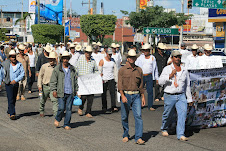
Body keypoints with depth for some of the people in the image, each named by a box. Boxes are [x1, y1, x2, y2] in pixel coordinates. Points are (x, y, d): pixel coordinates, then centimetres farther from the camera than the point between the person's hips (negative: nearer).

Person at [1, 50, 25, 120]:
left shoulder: (19, 64, 1)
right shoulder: (6, 64, -4)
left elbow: (22, 74, -5)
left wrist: (15, 80, -15)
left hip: (16, 84, 3)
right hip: (8, 84, -3)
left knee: (14, 99, 14)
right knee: (10, 99, -11)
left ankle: (9, 111, 33)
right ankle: (12, 114, -13)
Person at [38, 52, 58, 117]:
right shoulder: (44, 66, -3)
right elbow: (40, 76, 4)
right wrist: (39, 85, -4)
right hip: (45, 86, 1)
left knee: (55, 100, -14)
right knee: (43, 100, 14)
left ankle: (56, 113, -12)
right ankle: (41, 111, 37)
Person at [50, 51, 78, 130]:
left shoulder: (72, 69, 10)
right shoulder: (57, 69, 0)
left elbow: (75, 80, 18)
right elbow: (53, 80, 1)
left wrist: (76, 90, 14)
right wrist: (54, 90, -8)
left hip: (70, 93, 3)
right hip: (61, 93, -3)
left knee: (69, 109, 3)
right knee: (61, 108, -8)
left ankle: (67, 124, 12)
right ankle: (57, 119, 20)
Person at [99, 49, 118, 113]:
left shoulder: (113, 60, 8)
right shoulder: (102, 61, -4)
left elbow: (115, 69, 12)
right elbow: (99, 70, -4)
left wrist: (116, 78, 7)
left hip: (111, 79, 2)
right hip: (104, 80, -2)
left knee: (113, 92, -9)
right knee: (104, 94, 5)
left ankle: (113, 107, -12)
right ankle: (104, 107, 16)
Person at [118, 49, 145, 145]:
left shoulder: (139, 70, 10)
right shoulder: (122, 70, 1)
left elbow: (141, 84, 15)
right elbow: (120, 84, -6)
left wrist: (143, 96, 11)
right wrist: (122, 96, -18)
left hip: (136, 96, 1)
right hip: (125, 95, -1)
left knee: (138, 116, -10)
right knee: (124, 117, 7)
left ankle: (138, 138, -13)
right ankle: (125, 135, 24)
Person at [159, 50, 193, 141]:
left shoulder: (184, 70, 7)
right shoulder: (167, 69, -4)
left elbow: (187, 85, 17)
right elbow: (160, 82, -14)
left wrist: (189, 98, 19)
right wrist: (170, 75, -26)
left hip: (181, 96, 2)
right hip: (169, 96, -2)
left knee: (183, 113, -15)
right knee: (167, 115, 11)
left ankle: (180, 135, -13)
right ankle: (164, 129, 39)